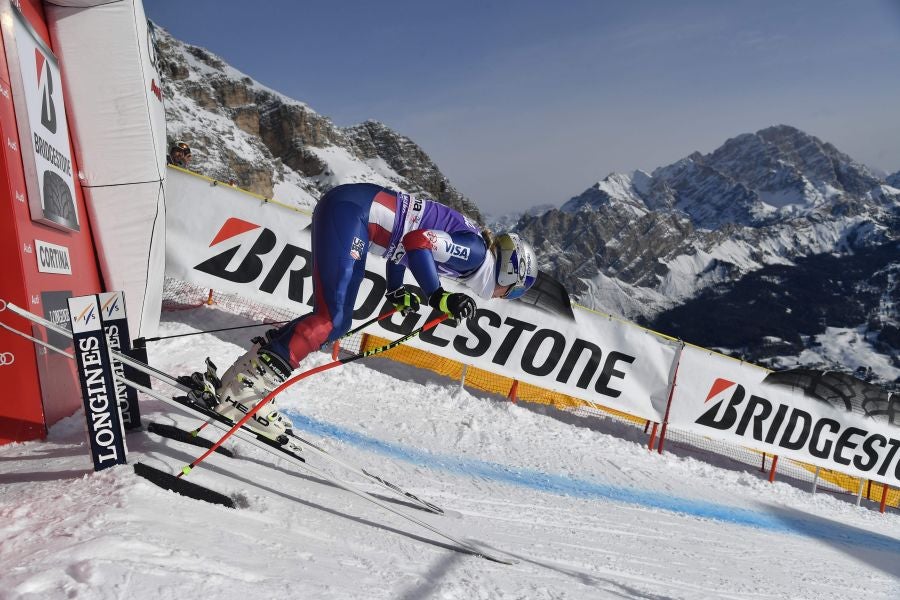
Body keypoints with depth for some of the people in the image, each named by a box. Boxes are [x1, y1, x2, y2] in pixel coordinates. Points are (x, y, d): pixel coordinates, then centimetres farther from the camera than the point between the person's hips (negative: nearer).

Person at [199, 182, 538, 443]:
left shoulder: (465, 242, 20)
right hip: (351, 208, -10)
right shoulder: (476, 252, -8)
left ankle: (240, 376, 9)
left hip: (346, 209, 10)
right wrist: (438, 297, -23)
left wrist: (397, 293, 19)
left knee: (337, 323, 7)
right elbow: (418, 240, -23)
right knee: (331, 318, -15)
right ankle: (240, 391, -16)